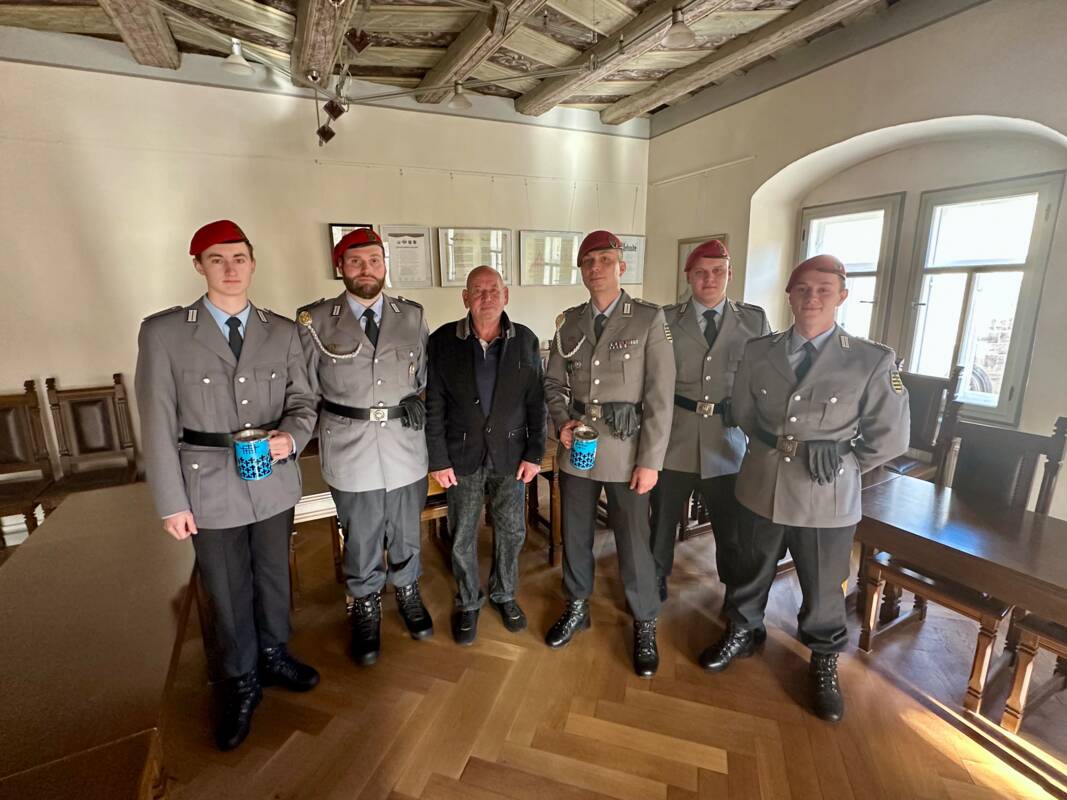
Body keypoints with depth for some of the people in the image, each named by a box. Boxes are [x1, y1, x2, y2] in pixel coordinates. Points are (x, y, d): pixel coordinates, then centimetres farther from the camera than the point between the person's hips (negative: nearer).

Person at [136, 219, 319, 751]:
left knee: (274, 577, 20)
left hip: (275, 481, 2)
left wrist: (290, 436, -18)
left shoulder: (282, 331, 0)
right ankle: (241, 683, 40)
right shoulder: (163, 332, -8)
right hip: (210, 487, -2)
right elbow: (158, 424, -7)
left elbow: (302, 401, 4)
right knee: (228, 592, 15)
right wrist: (171, 502, -7)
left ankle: (273, 656, 47)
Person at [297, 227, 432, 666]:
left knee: (405, 530, 18)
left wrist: (418, 403, -3)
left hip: (404, 442, 2)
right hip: (349, 445, -1)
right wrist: (323, 426, -3)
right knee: (360, 536, 13)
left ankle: (408, 593, 45)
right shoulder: (315, 320, -3)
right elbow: (306, 388, 2)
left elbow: (427, 374, 10)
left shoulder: (412, 316, 3)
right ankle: (366, 608, 39)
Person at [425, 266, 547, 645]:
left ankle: (504, 594, 41)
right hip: (462, 456, -1)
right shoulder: (443, 341, -8)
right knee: (462, 537, 12)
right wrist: (438, 459, -7)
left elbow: (536, 402, -1)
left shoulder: (526, 340, -5)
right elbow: (434, 407, -6)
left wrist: (534, 453, -4)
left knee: (511, 531, 14)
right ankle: (468, 602, 37)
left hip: (511, 455, 1)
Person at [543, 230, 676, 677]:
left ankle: (645, 625, 32)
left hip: (627, 451, -3)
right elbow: (553, 383, 11)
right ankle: (576, 609, 41)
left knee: (633, 543, 6)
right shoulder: (568, 322, 5)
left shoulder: (649, 319, -6)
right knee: (574, 535, 16)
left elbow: (660, 396, -9)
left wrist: (650, 461, -12)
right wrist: (562, 422, -8)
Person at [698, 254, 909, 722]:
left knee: (822, 589, 16)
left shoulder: (873, 361, -9)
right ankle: (743, 633, 46)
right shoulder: (758, 351, -2)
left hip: (827, 500, -2)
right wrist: (785, 447, -2)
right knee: (752, 572, 21)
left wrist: (839, 465, -7)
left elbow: (890, 437, -4)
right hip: (761, 489, 2)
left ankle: (823, 662, 43)